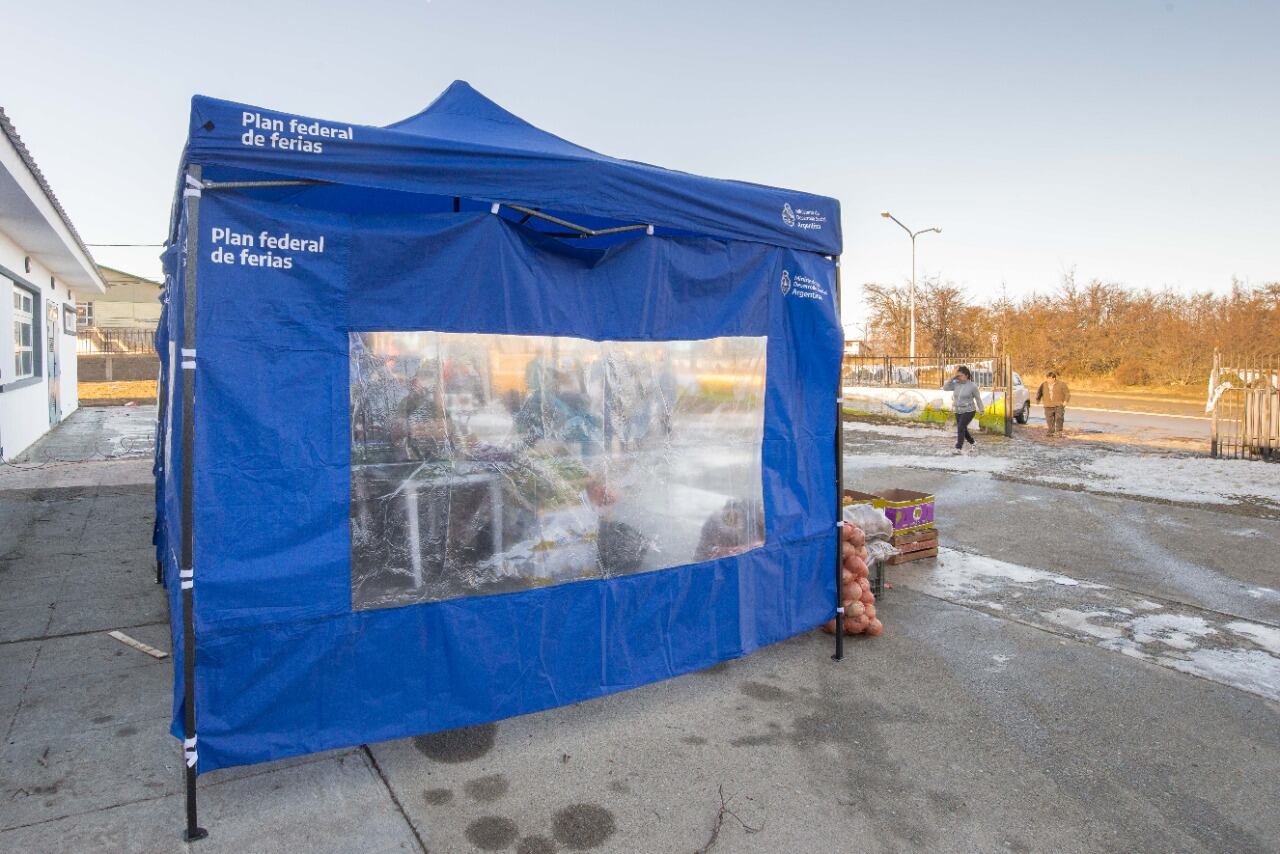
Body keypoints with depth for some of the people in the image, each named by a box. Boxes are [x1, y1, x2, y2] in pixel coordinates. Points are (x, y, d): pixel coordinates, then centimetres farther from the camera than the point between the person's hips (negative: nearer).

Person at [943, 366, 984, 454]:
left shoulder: (972, 386, -11)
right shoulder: (956, 384, -1)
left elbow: (978, 398, -1)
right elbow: (945, 388, -7)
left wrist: (981, 410, 7)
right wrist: (952, 378, -13)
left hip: (969, 411, -6)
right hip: (958, 411, 6)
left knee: (960, 428, -20)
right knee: (963, 430, 16)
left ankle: (958, 448, -18)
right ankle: (972, 443, 42)